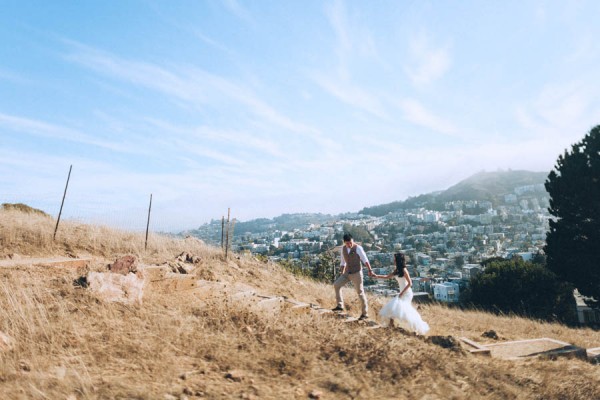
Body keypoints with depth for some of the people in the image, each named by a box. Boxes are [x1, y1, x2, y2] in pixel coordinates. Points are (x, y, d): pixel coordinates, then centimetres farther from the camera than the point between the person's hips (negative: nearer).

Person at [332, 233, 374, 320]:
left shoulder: (358, 248, -16)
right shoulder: (343, 248, 1)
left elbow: (365, 259, -23)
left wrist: (370, 269, -36)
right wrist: (341, 273, 14)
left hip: (357, 273, -6)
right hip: (347, 273, 6)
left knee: (360, 293, 1)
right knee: (336, 284, -5)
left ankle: (364, 313, 12)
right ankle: (340, 306, 4)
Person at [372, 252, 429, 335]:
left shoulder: (404, 270, -15)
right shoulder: (397, 271, 8)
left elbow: (410, 283, -16)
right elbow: (387, 277, 14)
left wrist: (402, 292, -17)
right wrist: (377, 276, 7)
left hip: (406, 293, -8)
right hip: (402, 293, 8)